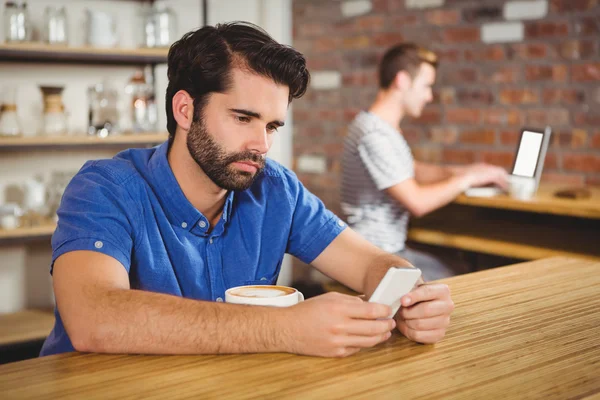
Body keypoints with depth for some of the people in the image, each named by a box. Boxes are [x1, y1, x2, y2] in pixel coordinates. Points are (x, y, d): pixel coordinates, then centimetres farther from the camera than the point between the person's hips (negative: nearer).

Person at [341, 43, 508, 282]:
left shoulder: (381, 127, 11)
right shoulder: (375, 134, -21)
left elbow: (413, 170, 24)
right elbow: (416, 203, -23)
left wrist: (462, 171, 9)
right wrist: (467, 180, -11)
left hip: (390, 248, 10)